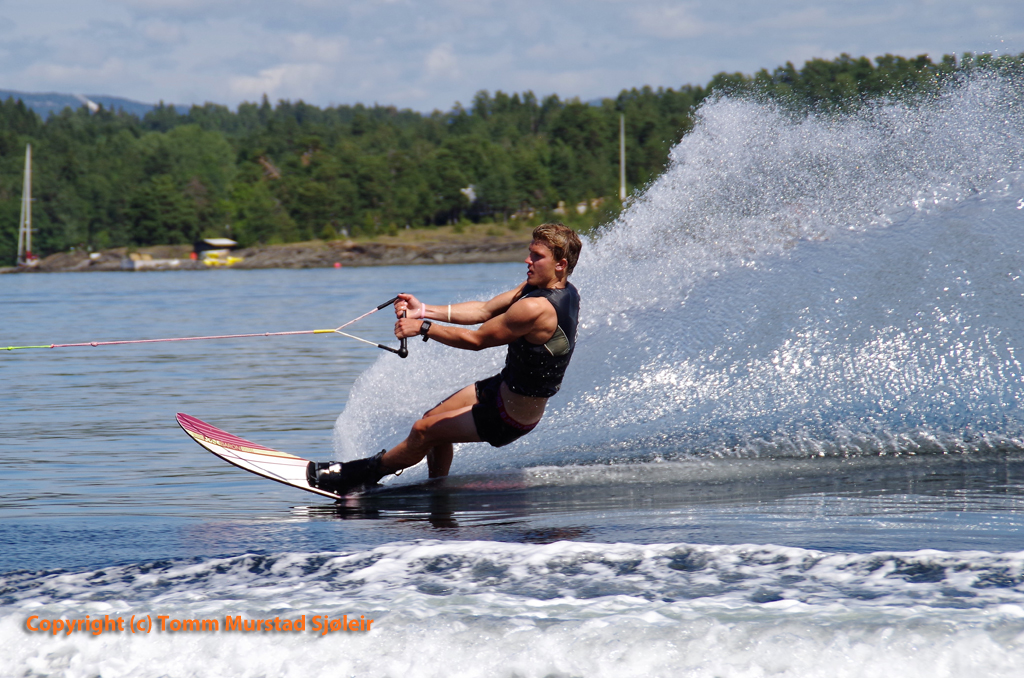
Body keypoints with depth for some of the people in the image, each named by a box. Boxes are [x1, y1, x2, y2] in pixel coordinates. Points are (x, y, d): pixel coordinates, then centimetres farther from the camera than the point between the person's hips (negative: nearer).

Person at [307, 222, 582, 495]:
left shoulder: (535, 308, -33)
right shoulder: (558, 288, -2)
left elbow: (476, 339, -23)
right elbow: (486, 311, 4)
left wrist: (423, 327, -12)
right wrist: (425, 311, -1)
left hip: (509, 417, -9)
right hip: (505, 384, 9)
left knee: (424, 430, 0)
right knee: (435, 420, 21)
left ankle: (367, 471, 21)